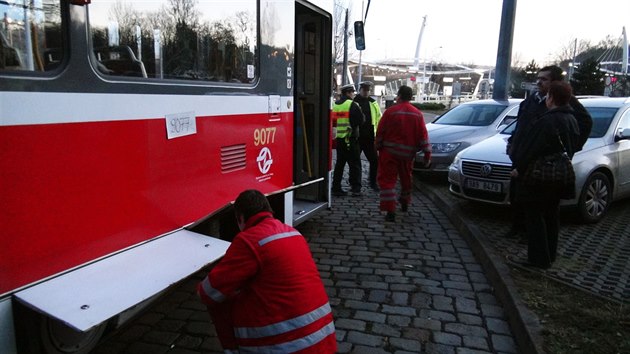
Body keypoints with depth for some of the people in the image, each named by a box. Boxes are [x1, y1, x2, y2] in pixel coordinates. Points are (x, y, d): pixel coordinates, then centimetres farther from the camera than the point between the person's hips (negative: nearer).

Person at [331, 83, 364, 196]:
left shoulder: (335, 105, 11)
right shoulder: (352, 104, -11)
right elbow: (360, 120, -13)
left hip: (339, 139, 7)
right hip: (350, 138, -7)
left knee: (339, 164, 12)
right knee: (354, 164, 1)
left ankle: (336, 188, 13)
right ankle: (356, 188, 1)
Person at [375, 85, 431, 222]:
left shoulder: (390, 111, -9)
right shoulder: (418, 114, 2)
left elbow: (380, 132, -6)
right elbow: (423, 135, 0)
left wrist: (378, 146, 8)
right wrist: (427, 154, 3)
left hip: (390, 152, -4)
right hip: (408, 153, 4)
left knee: (387, 180, -1)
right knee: (406, 178, 24)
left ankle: (390, 210, -11)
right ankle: (404, 203, 43)